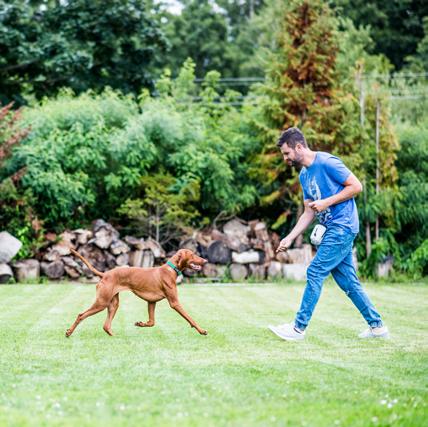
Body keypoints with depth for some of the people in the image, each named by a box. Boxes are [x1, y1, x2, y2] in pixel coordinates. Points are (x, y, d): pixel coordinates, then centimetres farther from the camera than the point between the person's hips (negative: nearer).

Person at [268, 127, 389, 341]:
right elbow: (309, 212, 17)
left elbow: (356, 186, -13)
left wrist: (327, 202, -17)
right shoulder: (304, 175, 15)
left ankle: (299, 328, -6)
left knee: (315, 273, -10)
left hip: (342, 227, -9)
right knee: (348, 282, 9)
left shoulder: (327, 163, -12)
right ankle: (377, 327, 16)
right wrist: (290, 238, 8)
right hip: (333, 229, 9)